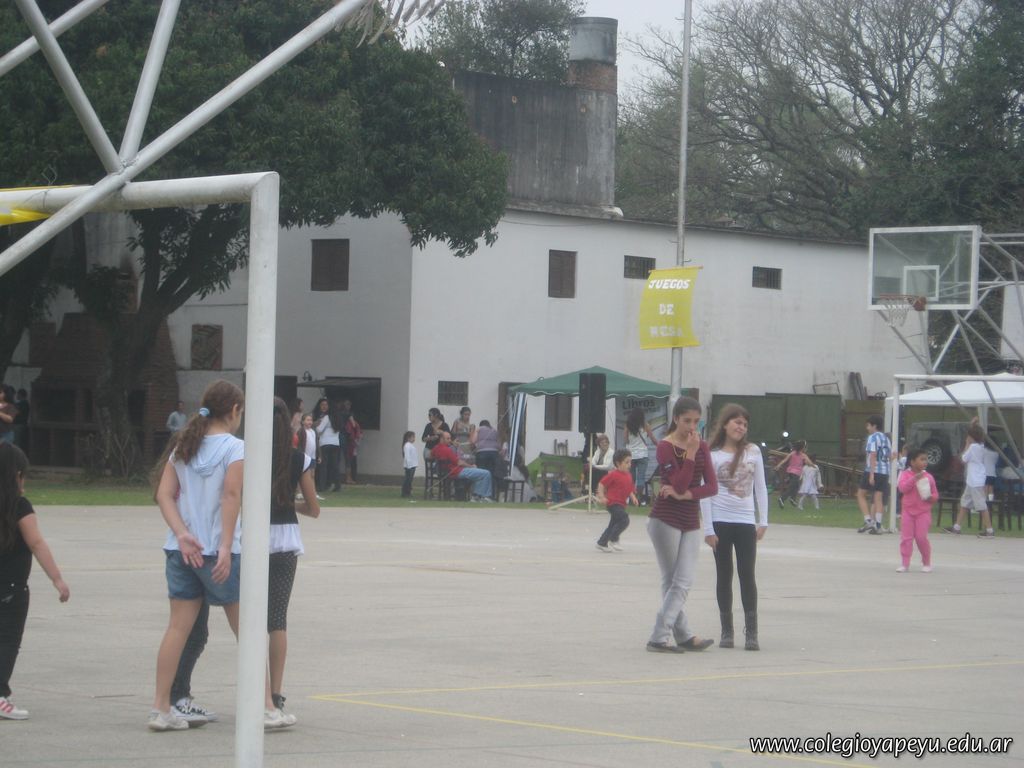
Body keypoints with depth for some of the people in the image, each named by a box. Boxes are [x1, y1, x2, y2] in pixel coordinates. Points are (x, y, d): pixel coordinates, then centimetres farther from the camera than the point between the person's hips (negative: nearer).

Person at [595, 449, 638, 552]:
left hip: (621, 504, 9)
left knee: (613, 524, 15)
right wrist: (602, 497, -17)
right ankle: (613, 540, -10)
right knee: (624, 520, -20)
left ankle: (602, 543, 25)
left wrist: (633, 497, 4)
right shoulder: (613, 475, -14)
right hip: (613, 502, -9)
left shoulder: (628, 475, 10)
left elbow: (630, 489, 20)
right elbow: (601, 484, -11)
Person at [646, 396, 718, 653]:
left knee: (683, 583, -2)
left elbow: (712, 486, -2)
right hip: (665, 520, -5)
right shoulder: (666, 447, -10)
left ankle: (659, 637, 0)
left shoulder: (701, 447, 7)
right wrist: (690, 454, -21)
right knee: (672, 581, 1)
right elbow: (678, 484, -20)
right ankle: (683, 636, 3)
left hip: (691, 521, 5)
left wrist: (685, 494, -17)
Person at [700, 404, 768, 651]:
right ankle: (727, 631, 10)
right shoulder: (712, 455, 0)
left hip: (745, 522, 1)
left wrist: (763, 521, 2)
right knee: (724, 575, 4)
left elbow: (760, 487, 9)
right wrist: (708, 529, -7)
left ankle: (751, 632, 0)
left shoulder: (753, 452, 6)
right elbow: (706, 493, -1)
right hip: (721, 521, -1)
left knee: (747, 575, -2)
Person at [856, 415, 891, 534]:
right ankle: (877, 525, 0)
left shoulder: (873, 438, -7)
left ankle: (868, 521, -4)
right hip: (885, 471, 7)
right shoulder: (886, 439, 16)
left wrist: (871, 474, -18)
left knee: (861, 494, 7)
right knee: (878, 498, 6)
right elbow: (890, 455, 17)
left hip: (872, 471, -7)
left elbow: (873, 456, -15)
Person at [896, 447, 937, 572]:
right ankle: (905, 564, 6)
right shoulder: (905, 474, -1)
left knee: (921, 537, -4)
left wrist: (931, 497, -15)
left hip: (923, 512, 0)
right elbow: (902, 488, -18)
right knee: (906, 538, 0)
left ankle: (926, 563, 13)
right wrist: (914, 479, -26)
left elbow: (935, 494, 8)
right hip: (908, 511, 0)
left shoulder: (928, 477, 3)